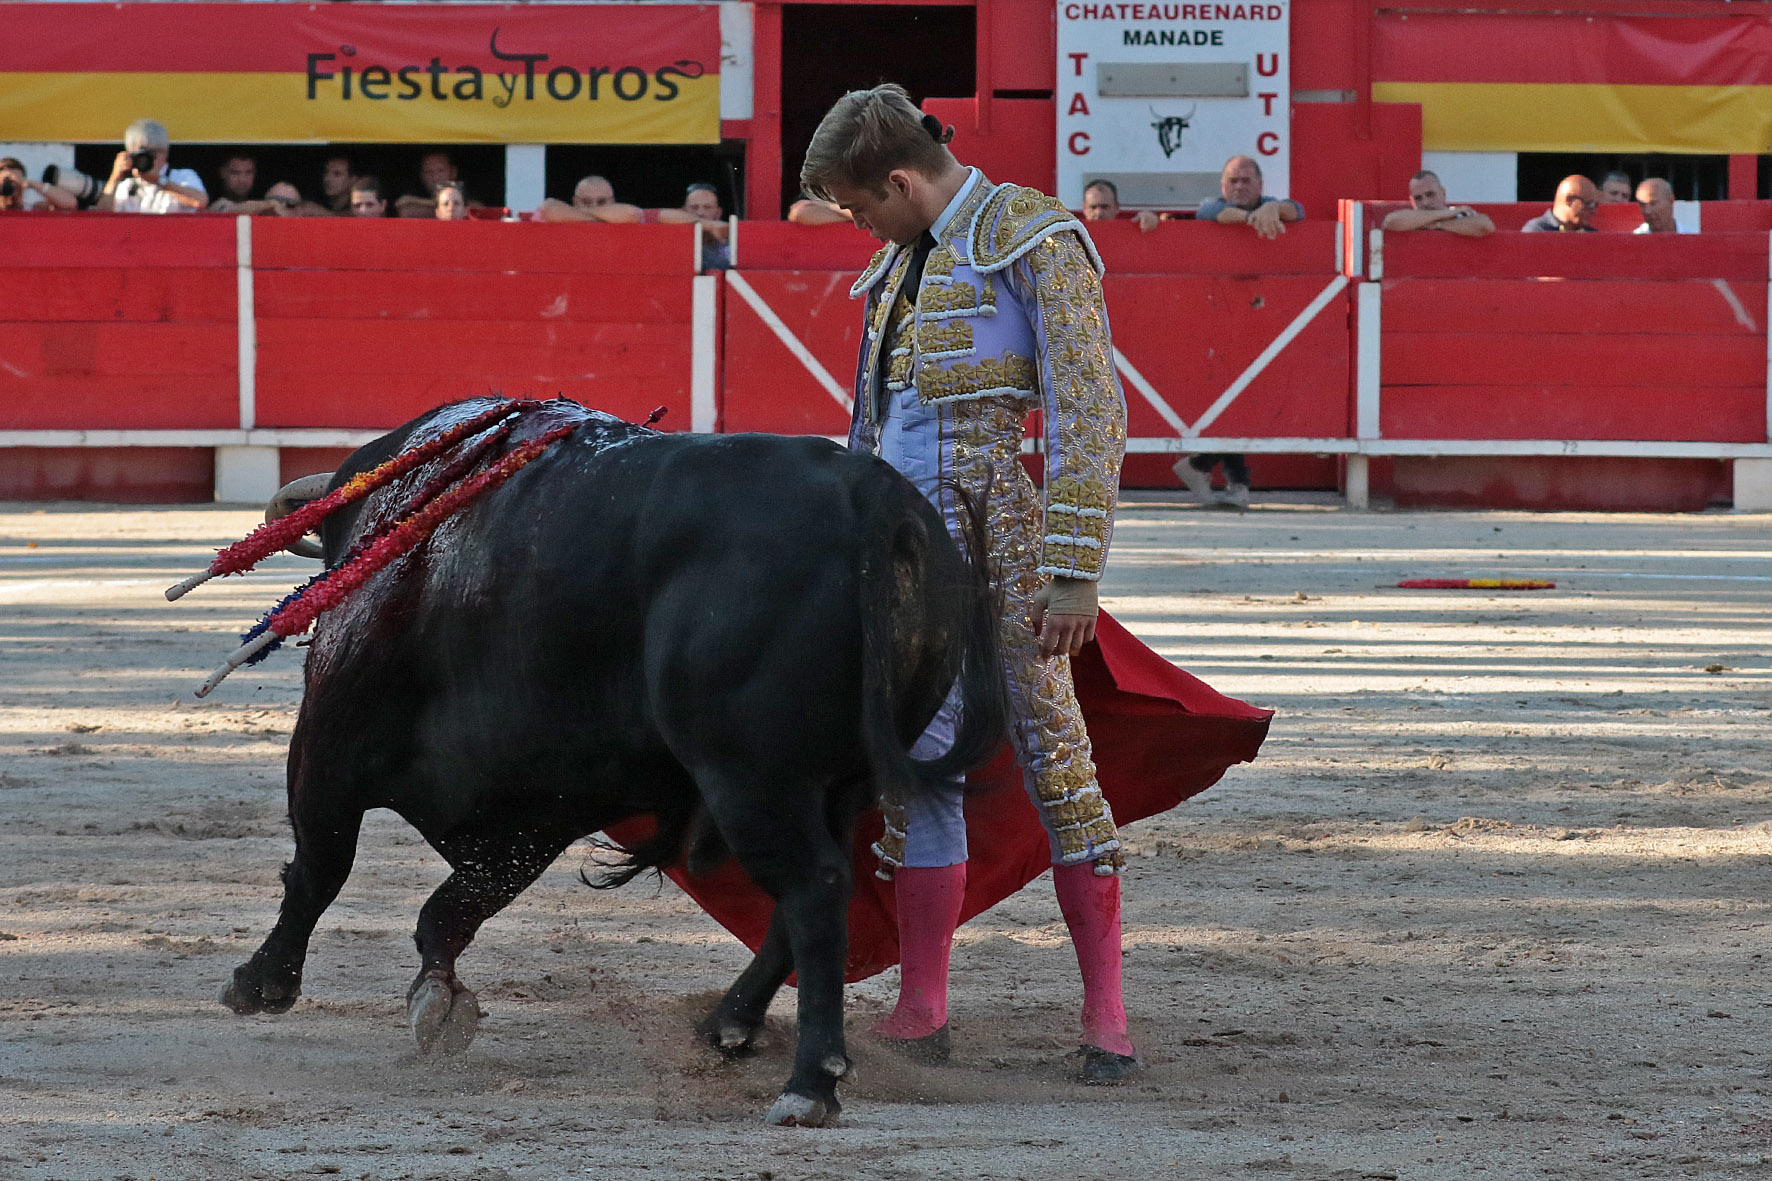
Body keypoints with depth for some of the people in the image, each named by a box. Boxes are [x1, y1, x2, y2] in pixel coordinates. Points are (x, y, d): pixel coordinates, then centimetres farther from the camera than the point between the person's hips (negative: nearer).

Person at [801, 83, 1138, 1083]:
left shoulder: (1032, 239, -8)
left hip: (997, 534, -8)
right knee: (915, 767, 7)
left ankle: (1107, 1015, -1)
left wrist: (1075, 572, -17)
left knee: (1055, 757, -5)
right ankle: (921, 1014, 13)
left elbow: (1092, 412, -12)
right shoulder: (906, 259, 16)